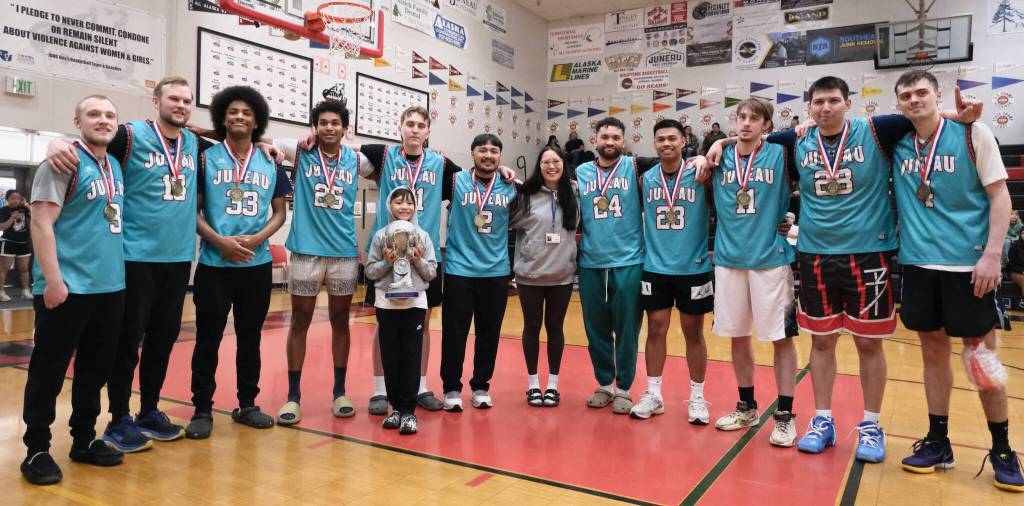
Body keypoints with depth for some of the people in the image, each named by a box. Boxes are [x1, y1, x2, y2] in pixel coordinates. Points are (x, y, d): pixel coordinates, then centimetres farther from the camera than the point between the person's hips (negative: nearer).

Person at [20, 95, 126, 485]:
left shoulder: (116, 166, 13)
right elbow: (41, 223, -14)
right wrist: (53, 279, -19)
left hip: (110, 285, 7)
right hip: (68, 287, -7)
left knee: (96, 368, 13)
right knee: (49, 370, 3)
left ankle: (84, 440, 26)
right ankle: (37, 450, 16)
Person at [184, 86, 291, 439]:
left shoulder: (271, 164, 8)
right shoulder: (206, 159, 2)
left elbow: (279, 212, 8)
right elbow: (193, 210, -1)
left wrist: (257, 238, -9)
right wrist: (220, 241, -15)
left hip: (257, 265, 2)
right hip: (214, 264, -2)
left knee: (250, 337, 10)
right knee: (208, 338, 3)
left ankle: (247, 405, 22)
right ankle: (202, 410, 14)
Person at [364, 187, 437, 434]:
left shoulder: (422, 236, 4)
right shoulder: (380, 236, 3)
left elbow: (432, 272, 4)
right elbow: (370, 271, 3)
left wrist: (418, 261, -13)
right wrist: (386, 263, -14)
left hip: (415, 303, 0)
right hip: (387, 303, 1)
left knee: (411, 357, 0)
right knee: (390, 357, 6)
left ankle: (408, 410, 6)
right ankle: (396, 407, 19)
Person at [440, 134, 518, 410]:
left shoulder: (510, 187, 7)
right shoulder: (456, 181, -1)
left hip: (496, 271, 2)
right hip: (459, 270, -2)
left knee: (489, 333, 9)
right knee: (454, 332, 2)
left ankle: (481, 386, 24)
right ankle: (452, 388, 17)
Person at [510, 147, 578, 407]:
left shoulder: (575, 193, 2)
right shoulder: (526, 195, -4)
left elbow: (583, 224, 12)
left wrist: (569, 239, 1)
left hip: (562, 274, 2)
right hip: (530, 273, -1)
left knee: (555, 327, 10)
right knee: (532, 326, 9)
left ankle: (553, 384, 22)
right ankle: (533, 384, 22)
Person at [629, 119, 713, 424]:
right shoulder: (645, 178, 3)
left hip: (693, 268, -2)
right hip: (655, 267, 2)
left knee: (693, 332, 7)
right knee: (656, 329, 6)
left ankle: (697, 398, 20)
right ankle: (653, 395, 19)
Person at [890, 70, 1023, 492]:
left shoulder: (972, 134, -3)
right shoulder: (896, 145, 5)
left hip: (968, 263, -3)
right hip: (918, 263, 3)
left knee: (981, 356, 3)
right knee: (933, 352, 9)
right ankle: (938, 442, 21)